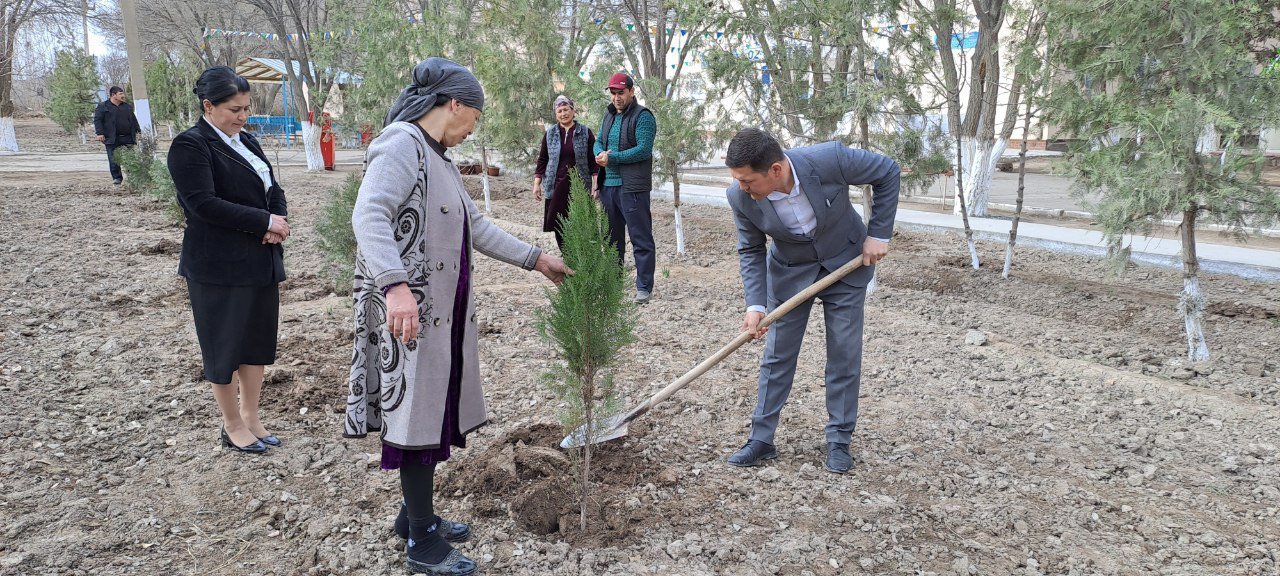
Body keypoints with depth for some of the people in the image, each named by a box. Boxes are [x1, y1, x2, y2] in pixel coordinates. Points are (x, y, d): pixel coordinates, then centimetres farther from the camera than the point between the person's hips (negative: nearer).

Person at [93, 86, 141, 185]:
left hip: (128, 138, 3)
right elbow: (97, 120, -2)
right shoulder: (103, 106, 2)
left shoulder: (128, 106, 16)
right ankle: (117, 177, 6)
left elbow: (133, 120, 24)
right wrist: (100, 133, -12)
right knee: (114, 159, -2)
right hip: (112, 139, -3)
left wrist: (138, 131, 18)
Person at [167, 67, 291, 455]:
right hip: (219, 267, -7)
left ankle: (251, 418, 27)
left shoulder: (246, 141, 12)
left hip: (260, 261, 7)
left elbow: (273, 190, 13)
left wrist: (278, 223, -8)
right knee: (225, 347, 6)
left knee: (257, 341, 13)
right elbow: (203, 203, -20)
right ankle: (233, 426, 21)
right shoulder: (190, 146, -11)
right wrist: (265, 221, -19)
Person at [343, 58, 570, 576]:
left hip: (444, 311, 9)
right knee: (416, 413, -1)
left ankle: (416, 513, 32)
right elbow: (369, 216, -26)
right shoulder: (401, 144, -12)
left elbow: (477, 227, 21)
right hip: (409, 311, -9)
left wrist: (537, 259, 22)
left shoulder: (439, 158, 16)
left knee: (434, 410, 16)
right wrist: (396, 285, -39)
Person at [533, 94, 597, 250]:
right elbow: (542, 160, 11)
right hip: (556, 187, 2)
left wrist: (595, 185, -6)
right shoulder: (550, 134, 7)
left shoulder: (585, 133, 2)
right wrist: (537, 184, 5)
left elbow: (593, 161, 1)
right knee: (558, 225, 1)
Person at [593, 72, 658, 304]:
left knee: (641, 239, -4)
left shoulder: (642, 116, -8)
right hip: (608, 185, 8)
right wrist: (600, 154, -5)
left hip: (632, 187, -8)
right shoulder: (608, 115, 17)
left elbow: (644, 149, -17)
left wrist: (612, 158, -16)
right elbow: (599, 141, 20)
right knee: (612, 237, 15)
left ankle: (644, 287, -1)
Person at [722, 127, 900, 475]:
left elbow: (888, 172, -15)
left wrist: (878, 234, -15)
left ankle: (839, 440, 18)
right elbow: (751, 252, -10)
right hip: (789, 272, 1)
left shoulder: (830, 160, -33)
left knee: (844, 354, 4)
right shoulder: (740, 196, -26)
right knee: (777, 355, 4)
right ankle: (761, 439, 15)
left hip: (846, 263, -1)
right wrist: (755, 305, -20)